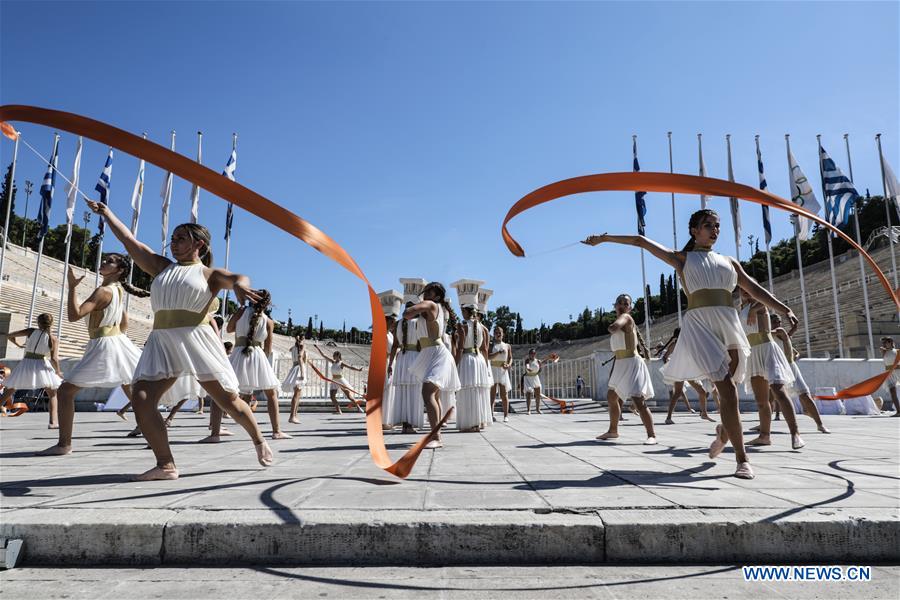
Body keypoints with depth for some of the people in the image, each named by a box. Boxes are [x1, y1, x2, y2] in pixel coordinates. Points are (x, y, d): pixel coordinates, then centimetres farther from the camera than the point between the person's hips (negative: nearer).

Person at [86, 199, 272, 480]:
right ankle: (166, 464, -7)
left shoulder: (208, 273, 7)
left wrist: (239, 285, -38)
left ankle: (259, 441, 20)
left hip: (195, 339, -5)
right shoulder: (161, 267, 21)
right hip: (161, 341, 5)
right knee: (141, 399, -14)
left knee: (228, 400, -3)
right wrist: (106, 213, 27)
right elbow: (130, 241, 23)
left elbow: (238, 277, -14)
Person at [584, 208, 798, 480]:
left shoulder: (729, 262, 23)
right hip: (700, 323, -4)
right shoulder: (682, 259, 13)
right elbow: (642, 241, 10)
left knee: (728, 391, 4)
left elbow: (755, 290, 18)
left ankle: (724, 432, 34)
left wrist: (785, 309, 5)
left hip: (730, 324, 4)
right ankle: (742, 458, -10)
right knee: (728, 391, -15)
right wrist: (605, 238, 6)